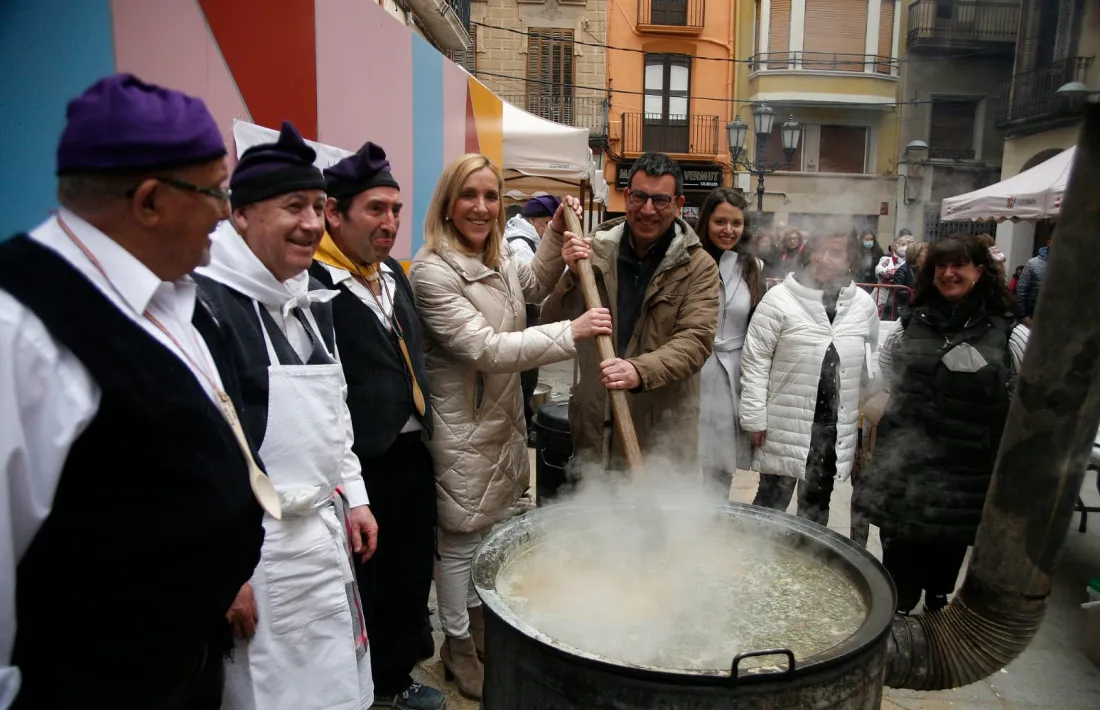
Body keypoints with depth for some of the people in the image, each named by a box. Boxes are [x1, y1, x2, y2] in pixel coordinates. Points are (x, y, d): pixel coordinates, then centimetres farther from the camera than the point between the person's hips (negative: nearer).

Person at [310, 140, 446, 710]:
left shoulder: (393, 272, 12)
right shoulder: (311, 282, -18)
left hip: (411, 453, 8)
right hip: (360, 465, -8)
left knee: (412, 575, 20)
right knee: (362, 584, 10)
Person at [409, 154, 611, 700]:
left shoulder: (497, 258, 5)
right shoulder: (431, 271, -22)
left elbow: (533, 288, 25)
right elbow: (484, 348, -27)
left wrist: (555, 234, 11)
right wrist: (571, 332, -28)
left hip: (504, 419, 8)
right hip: (462, 429, -8)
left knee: (493, 529, 20)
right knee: (461, 539, 9)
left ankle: (480, 621, 42)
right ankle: (457, 644, 31)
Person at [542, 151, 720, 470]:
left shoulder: (699, 266, -4)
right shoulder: (595, 249, 2)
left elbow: (696, 340, -14)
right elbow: (553, 324, 3)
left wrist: (639, 371, -31)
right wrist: (572, 276, -16)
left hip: (662, 430, -2)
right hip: (595, 422, 3)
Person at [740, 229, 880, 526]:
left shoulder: (864, 304, 1)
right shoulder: (779, 298, -11)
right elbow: (755, 361, -10)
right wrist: (755, 418, -12)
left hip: (835, 427, 4)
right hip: (787, 425, -4)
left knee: (817, 503, 20)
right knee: (772, 500, 9)